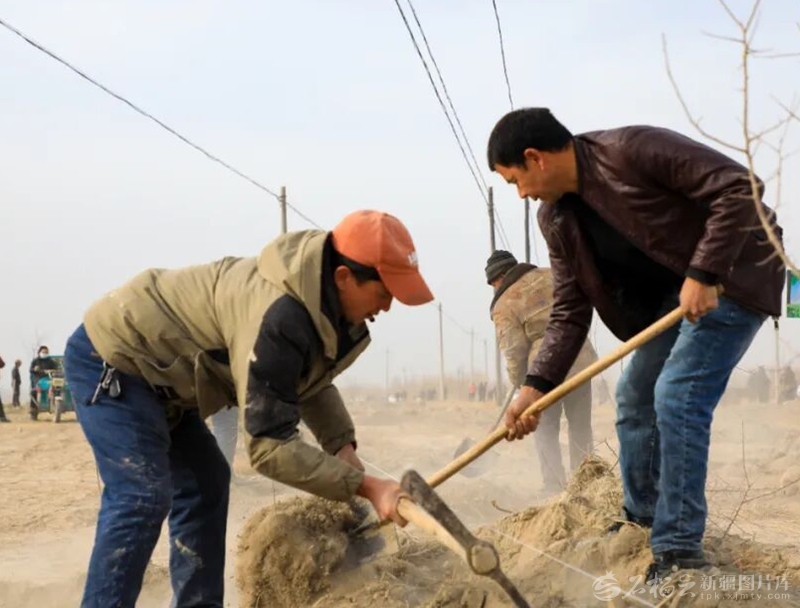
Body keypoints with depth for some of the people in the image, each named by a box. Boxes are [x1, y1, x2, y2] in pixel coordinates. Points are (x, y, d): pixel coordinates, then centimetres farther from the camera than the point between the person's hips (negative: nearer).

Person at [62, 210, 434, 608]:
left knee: (203, 482, 11)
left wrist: (343, 447, -3)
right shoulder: (279, 317, -35)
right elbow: (268, 444, -33)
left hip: (153, 366, 10)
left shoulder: (324, 304, -3)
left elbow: (311, 381, 15)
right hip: (109, 357, -10)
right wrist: (365, 486, -33)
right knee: (142, 496, -20)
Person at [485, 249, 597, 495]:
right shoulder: (549, 275, 6)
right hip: (580, 361, 4)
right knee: (581, 428, 15)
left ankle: (554, 488, 3)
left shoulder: (504, 305, -7)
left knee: (545, 431, 11)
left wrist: (519, 382, 7)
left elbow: (514, 351, -8)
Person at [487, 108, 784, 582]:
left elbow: (740, 188, -28)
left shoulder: (633, 150, -26)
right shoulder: (557, 220, -1)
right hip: (671, 290, 9)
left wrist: (703, 275, -30)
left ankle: (679, 550, -12)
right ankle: (643, 521, 29)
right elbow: (570, 312, 0)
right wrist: (536, 387, -12)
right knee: (635, 398, 12)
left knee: (677, 396, -18)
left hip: (733, 272, -9)